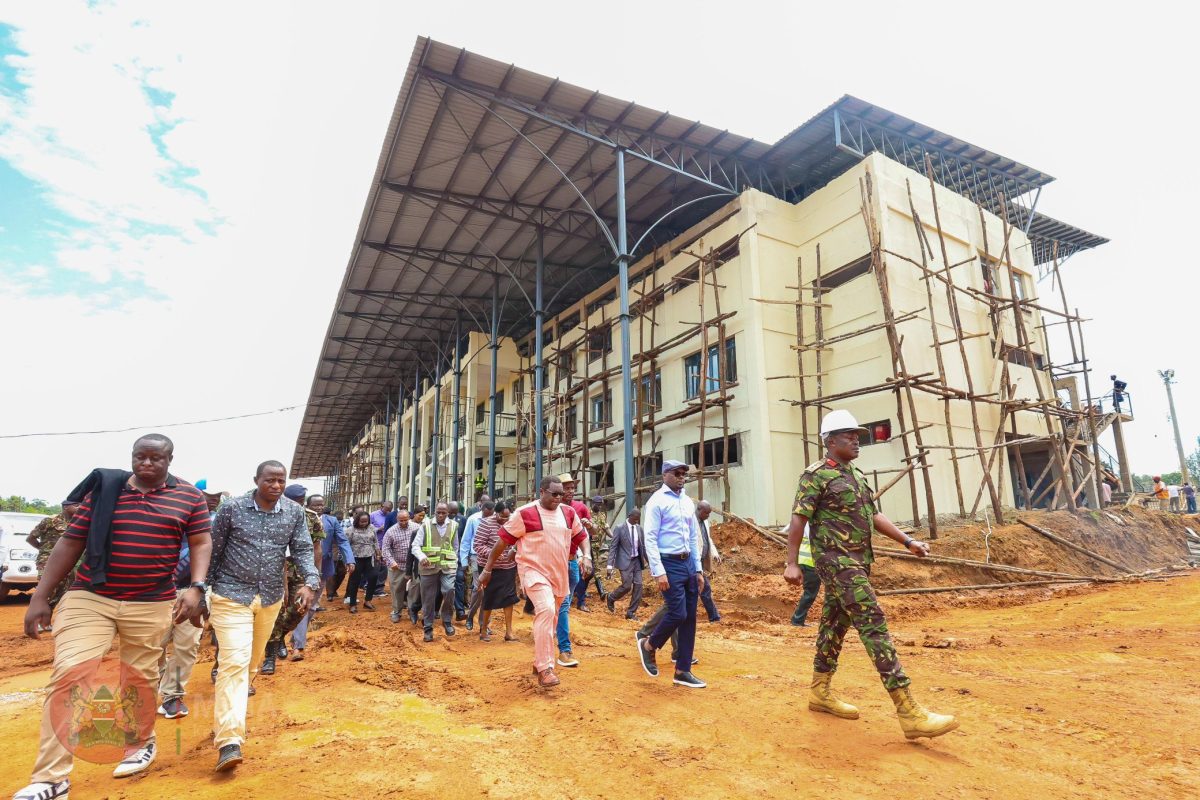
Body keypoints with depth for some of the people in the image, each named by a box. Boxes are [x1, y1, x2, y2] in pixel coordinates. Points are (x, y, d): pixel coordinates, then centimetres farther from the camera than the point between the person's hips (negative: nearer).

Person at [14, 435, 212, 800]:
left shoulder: (189, 496, -1)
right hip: (88, 597, 1)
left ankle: (141, 743, 36)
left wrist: (196, 588, -12)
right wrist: (40, 595, 2)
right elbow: (70, 542, 4)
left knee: (139, 677, 12)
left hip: (152, 605, 0)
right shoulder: (103, 489, 1)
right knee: (69, 672, -9)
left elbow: (201, 543, 1)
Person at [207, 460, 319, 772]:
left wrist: (311, 582, -21)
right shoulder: (231, 508, -9)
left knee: (252, 661, 20)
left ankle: (225, 718, 47)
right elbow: (213, 551, -1)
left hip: (271, 598, 4)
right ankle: (229, 742, -12)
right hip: (231, 595, -4)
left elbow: (302, 550, -5)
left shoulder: (295, 512, -3)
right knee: (235, 661, -13)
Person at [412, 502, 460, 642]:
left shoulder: (453, 526, 7)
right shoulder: (426, 525, 1)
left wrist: (454, 564, 13)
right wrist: (422, 557, -22)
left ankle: (447, 620, 1)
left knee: (449, 590, -20)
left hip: (447, 567, 0)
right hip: (429, 567, 0)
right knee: (428, 599, 4)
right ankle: (428, 628, 20)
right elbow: (415, 545, -3)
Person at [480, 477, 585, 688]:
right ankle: (544, 668, -20)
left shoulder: (568, 512, 3)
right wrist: (487, 570, -5)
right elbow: (503, 540, -8)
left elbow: (581, 535, 17)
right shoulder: (525, 513, -13)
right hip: (533, 570, -6)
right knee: (546, 610, -26)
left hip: (559, 574, 6)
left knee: (549, 618, 16)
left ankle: (538, 662, 36)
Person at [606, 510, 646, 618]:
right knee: (627, 586, -10)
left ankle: (631, 612, 11)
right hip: (625, 561, -5)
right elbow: (613, 547, -10)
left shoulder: (639, 528, 7)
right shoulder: (619, 528, -9)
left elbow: (643, 546, 14)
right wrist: (610, 565, -16)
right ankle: (610, 598, 20)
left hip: (637, 561, 5)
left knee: (638, 586, -1)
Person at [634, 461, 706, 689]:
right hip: (669, 564, -7)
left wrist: (698, 569, 12)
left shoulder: (688, 502, 12)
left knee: (690, 618, 6)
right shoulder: (657, 501, -9)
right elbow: (650, 539, -13)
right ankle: (648, 645, 17)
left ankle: (682, 672, 16)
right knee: (677, 614, -10)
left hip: (688, 563, 7)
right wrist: (659, 572, -19)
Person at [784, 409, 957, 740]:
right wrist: (792, 563, -17)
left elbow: (875, 515, 17)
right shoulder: (816, 475, -10)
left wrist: (908, 541, 7)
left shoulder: (857, 475, 17)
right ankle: (908, 711, -11)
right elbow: (798, 520, -13)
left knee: (835, 623, 14)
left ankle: (820, 691, 25)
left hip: (858, 560, 9)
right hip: (836, 560, -9)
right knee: (873, 623, -13)